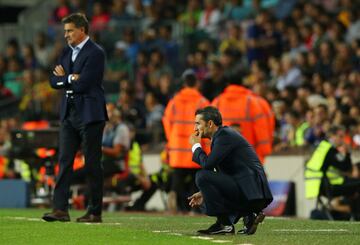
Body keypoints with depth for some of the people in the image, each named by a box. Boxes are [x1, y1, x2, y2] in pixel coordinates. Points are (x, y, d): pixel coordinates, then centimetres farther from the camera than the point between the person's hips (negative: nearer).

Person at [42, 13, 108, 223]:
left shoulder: (95, 53, -10)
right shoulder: (67, 52, 15)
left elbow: (83, 84, -18)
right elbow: (54, 81, 9)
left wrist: (64, 78, -3)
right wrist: (70, 79, -9)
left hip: (90, 115, -7)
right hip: (69, 113, 7)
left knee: (93, 164, -1)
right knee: (65, 161, 0)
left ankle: (95, 212, 5)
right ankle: (61, 209, -3)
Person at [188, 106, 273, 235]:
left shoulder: (225, 135, -9)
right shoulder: (224, 134, 20)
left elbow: (207, 163, -20)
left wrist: (196, 146, -2)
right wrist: (204, 193, 15)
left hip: (251, 193, -10)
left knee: (202, 176, -15)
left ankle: (225, 224, -10)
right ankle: (248, 215, 10)